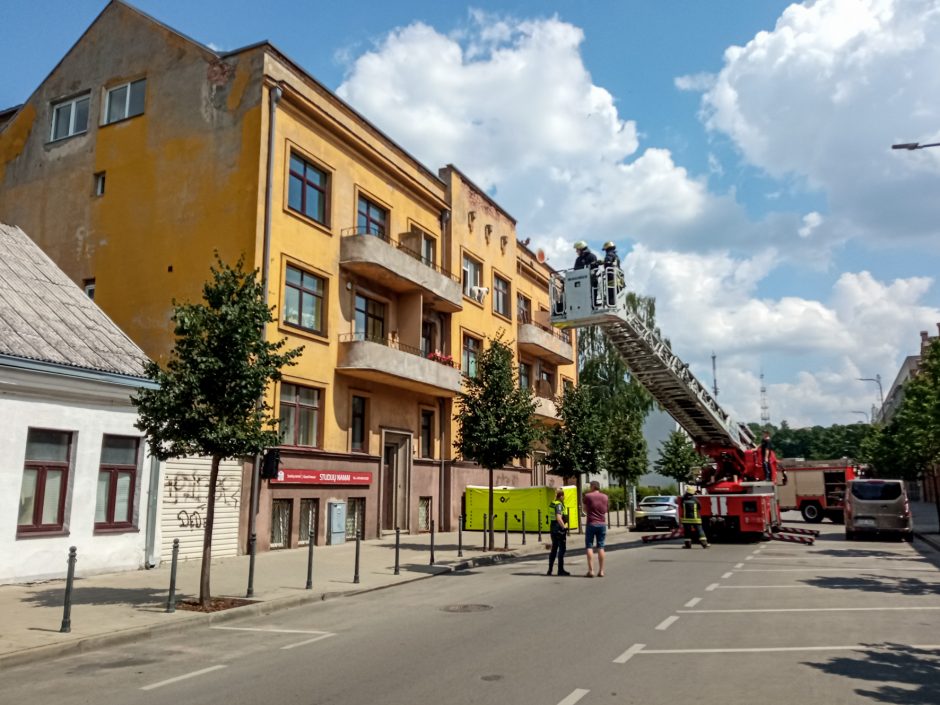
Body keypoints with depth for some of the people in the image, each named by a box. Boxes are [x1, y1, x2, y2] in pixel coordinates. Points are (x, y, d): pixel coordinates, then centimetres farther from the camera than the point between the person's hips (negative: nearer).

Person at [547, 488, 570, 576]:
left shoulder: (552, 503, 11)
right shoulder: (559, 504, -17)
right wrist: (564, 526, -20)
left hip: (553, 529, 9)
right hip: (559, 529, -9)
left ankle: (550, 570, 17)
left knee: (554, 549, 15)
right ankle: (560, 570, 4)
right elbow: (559, 518, -28)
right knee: (562, 549, 1)